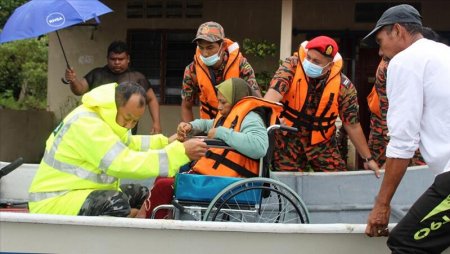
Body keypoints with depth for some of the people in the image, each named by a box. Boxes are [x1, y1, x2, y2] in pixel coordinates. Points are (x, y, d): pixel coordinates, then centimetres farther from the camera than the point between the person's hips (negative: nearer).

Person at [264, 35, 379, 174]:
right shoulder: (292, 65, -14)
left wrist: (368, 158, 2)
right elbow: (274, 92, -29)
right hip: (288, 141, -1)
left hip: (322, 145, 1)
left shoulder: (343, 85, -12)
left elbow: (352, 125, -3)